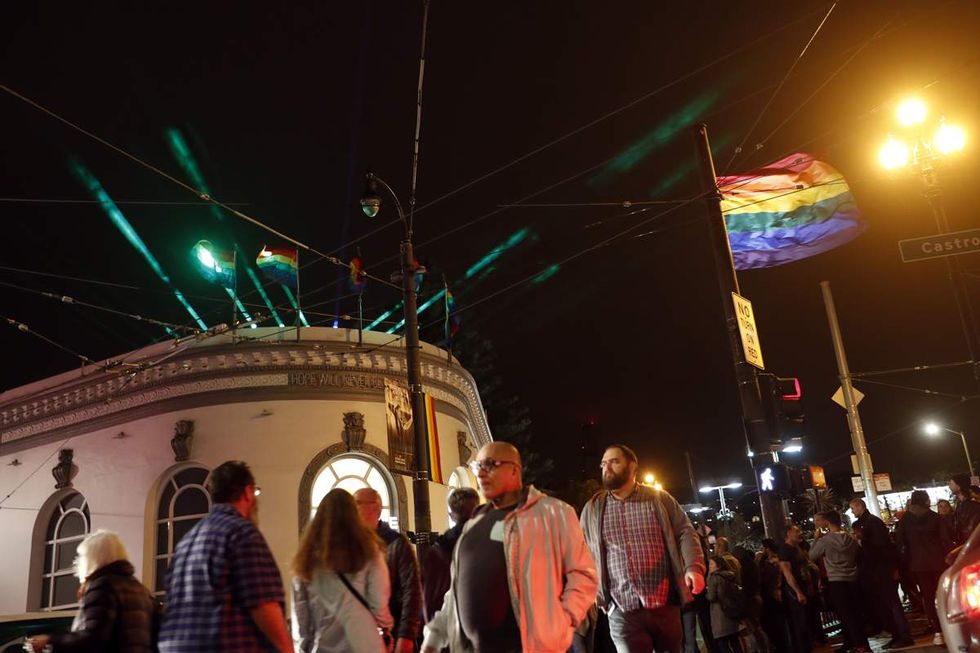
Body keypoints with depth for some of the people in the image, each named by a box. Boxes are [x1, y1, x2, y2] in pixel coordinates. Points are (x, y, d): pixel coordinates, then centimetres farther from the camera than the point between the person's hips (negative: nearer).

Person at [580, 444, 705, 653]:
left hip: (666, 606, 0)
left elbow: (685, 531, 3)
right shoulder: (592, 508, 8)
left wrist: (694, 566, -13)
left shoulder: (659, 498, 5)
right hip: (623, 612, 0)